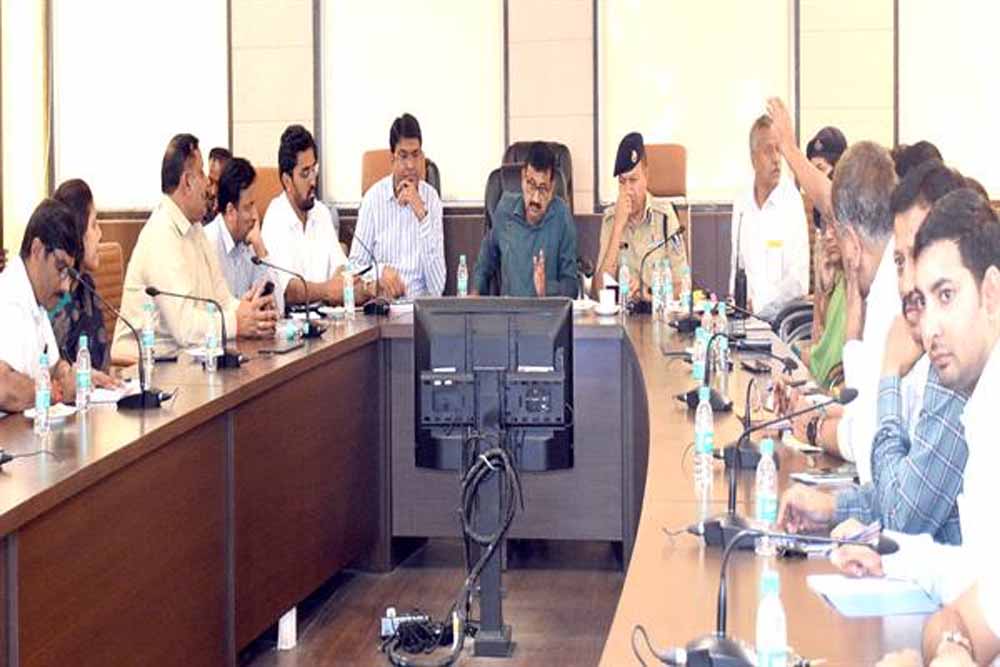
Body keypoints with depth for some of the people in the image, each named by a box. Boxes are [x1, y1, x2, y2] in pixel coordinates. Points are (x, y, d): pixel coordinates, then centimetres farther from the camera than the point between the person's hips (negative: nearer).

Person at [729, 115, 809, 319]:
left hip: (781, 315, -3)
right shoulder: (741, 205, 11)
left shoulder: (792, 201, -5)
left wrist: (758, 305, -12)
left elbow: (799, 281, -9)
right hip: (747, 317, 3)